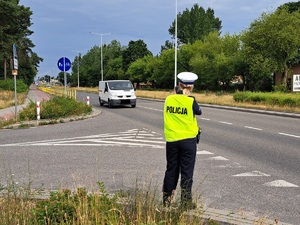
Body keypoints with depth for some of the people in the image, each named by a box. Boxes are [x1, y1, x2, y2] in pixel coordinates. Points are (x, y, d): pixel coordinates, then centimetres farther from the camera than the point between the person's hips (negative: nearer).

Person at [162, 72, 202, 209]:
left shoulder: (169, 99, -2)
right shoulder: (190, 101, -12)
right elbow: (199, 112, 3)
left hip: (171, 140, 4)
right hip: (188, 140, -3)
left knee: (171, 170, 15)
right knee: (187, 172, 5)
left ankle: (166, 200, 22)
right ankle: (186, 202, 9)